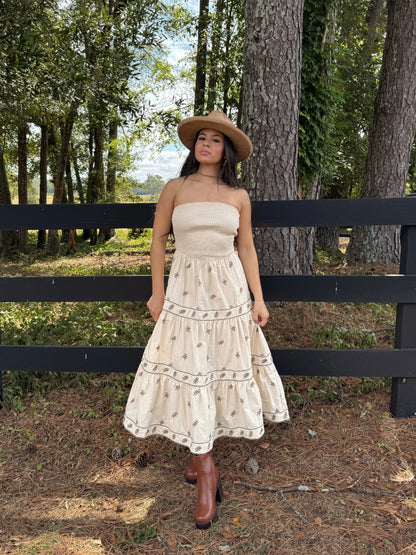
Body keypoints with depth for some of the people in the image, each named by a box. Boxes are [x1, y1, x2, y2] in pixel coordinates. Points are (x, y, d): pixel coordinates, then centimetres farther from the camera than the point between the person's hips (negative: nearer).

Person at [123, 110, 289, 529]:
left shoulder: (239, 196, 5)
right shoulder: (175, 188, 2)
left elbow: (246, 249, 8)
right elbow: (158, 239, 5)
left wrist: (258, 298, 3)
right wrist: (157, 292, 2)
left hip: (229, 288, 2)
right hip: (185, 288, -1)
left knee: (224, 366, 7)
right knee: (187, 369, -2)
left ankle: (200, 450, 31)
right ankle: (206, 471, 12)